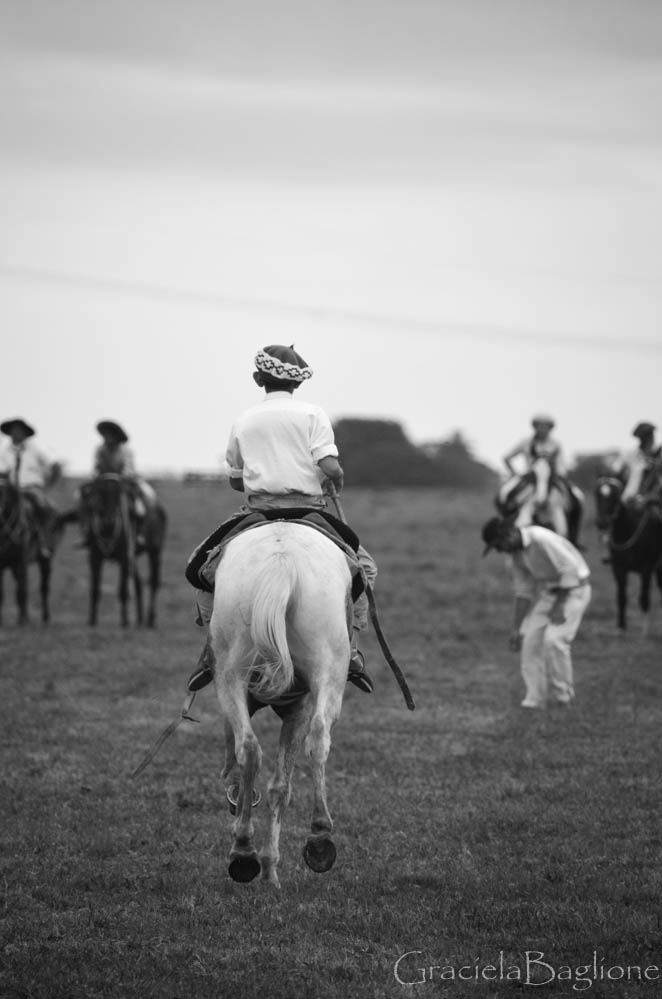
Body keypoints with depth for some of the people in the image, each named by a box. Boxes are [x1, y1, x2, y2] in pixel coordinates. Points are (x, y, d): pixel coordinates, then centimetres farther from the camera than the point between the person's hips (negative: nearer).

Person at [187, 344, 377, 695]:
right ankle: (350, 647, 3)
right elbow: (331, 468, -11)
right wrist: (335, 483, 11)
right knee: (362, 566, 18)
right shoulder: (313, 415, 1)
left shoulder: (243, 422, 10)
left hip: (258, 511, 1)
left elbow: (235, 480, 15)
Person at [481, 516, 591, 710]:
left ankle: (562, 696, -3)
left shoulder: (541, 540, -27)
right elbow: (522, 591, 10)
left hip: (573, 590, -8)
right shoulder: (516, 553, 1)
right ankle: (535, 698, 5)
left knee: (554, 639, -19)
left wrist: (559, 606, -21)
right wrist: (516, 628, 8)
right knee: (530, 639, -1)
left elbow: (571, 570, -25)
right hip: (548, 591, 8)